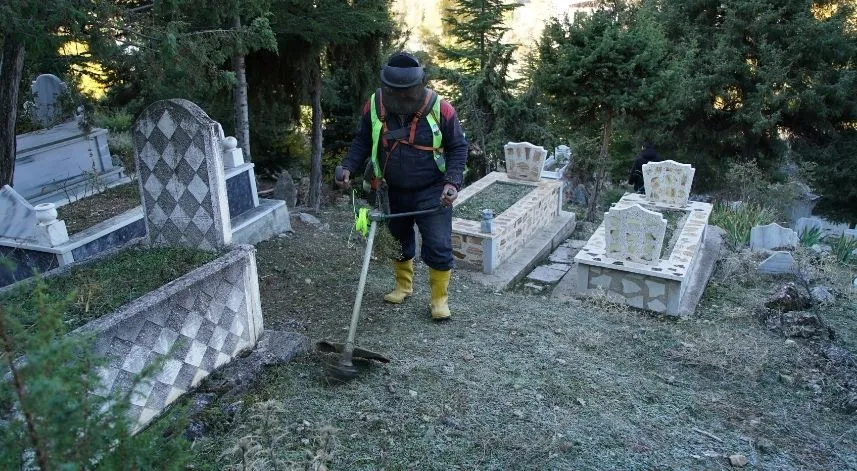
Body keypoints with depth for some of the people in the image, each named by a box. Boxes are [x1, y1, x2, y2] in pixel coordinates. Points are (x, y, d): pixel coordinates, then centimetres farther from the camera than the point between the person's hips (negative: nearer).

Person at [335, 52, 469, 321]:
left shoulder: (440, 108, -17)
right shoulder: (374, 107, -9)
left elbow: (458, 147, -7)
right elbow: (362, 142, 4)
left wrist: (452, 182, -20)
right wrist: (348, 167, -14)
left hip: (431, 191, -3)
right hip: (393, 191, 4)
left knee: (438, 246, -4)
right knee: (399, 240, 20)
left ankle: (440, 299, 15)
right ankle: (403, 285, 42)